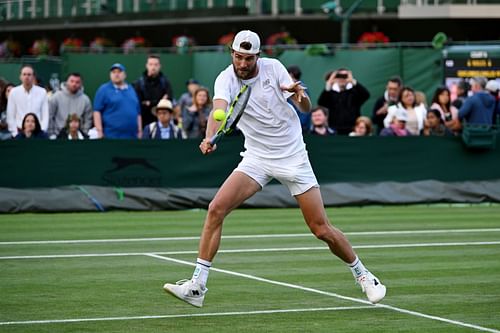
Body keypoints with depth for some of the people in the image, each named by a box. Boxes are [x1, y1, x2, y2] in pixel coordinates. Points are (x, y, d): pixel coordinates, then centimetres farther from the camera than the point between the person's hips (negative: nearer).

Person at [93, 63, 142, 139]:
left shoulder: (131, 90, 17)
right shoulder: (103, 90, 0)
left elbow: (138, 112, 19)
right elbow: (97, 111, -5)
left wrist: (140, 131, 12)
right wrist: (99, 131, -13)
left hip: (131, 136, 6)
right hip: (111, 136, -6)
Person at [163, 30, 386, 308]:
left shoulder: (273, 68, -9)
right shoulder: (226, 79, -10)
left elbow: (307, 109, -7)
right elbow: (219, 109, -30)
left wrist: (300, 95, -31)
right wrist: (210, 138, -50)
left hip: (293, 157, -1)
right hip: (257, 158, 1)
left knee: (321, 229, -3)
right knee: (216, 209, -17)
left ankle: (362, 274, 21)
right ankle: (197, 287, -13)